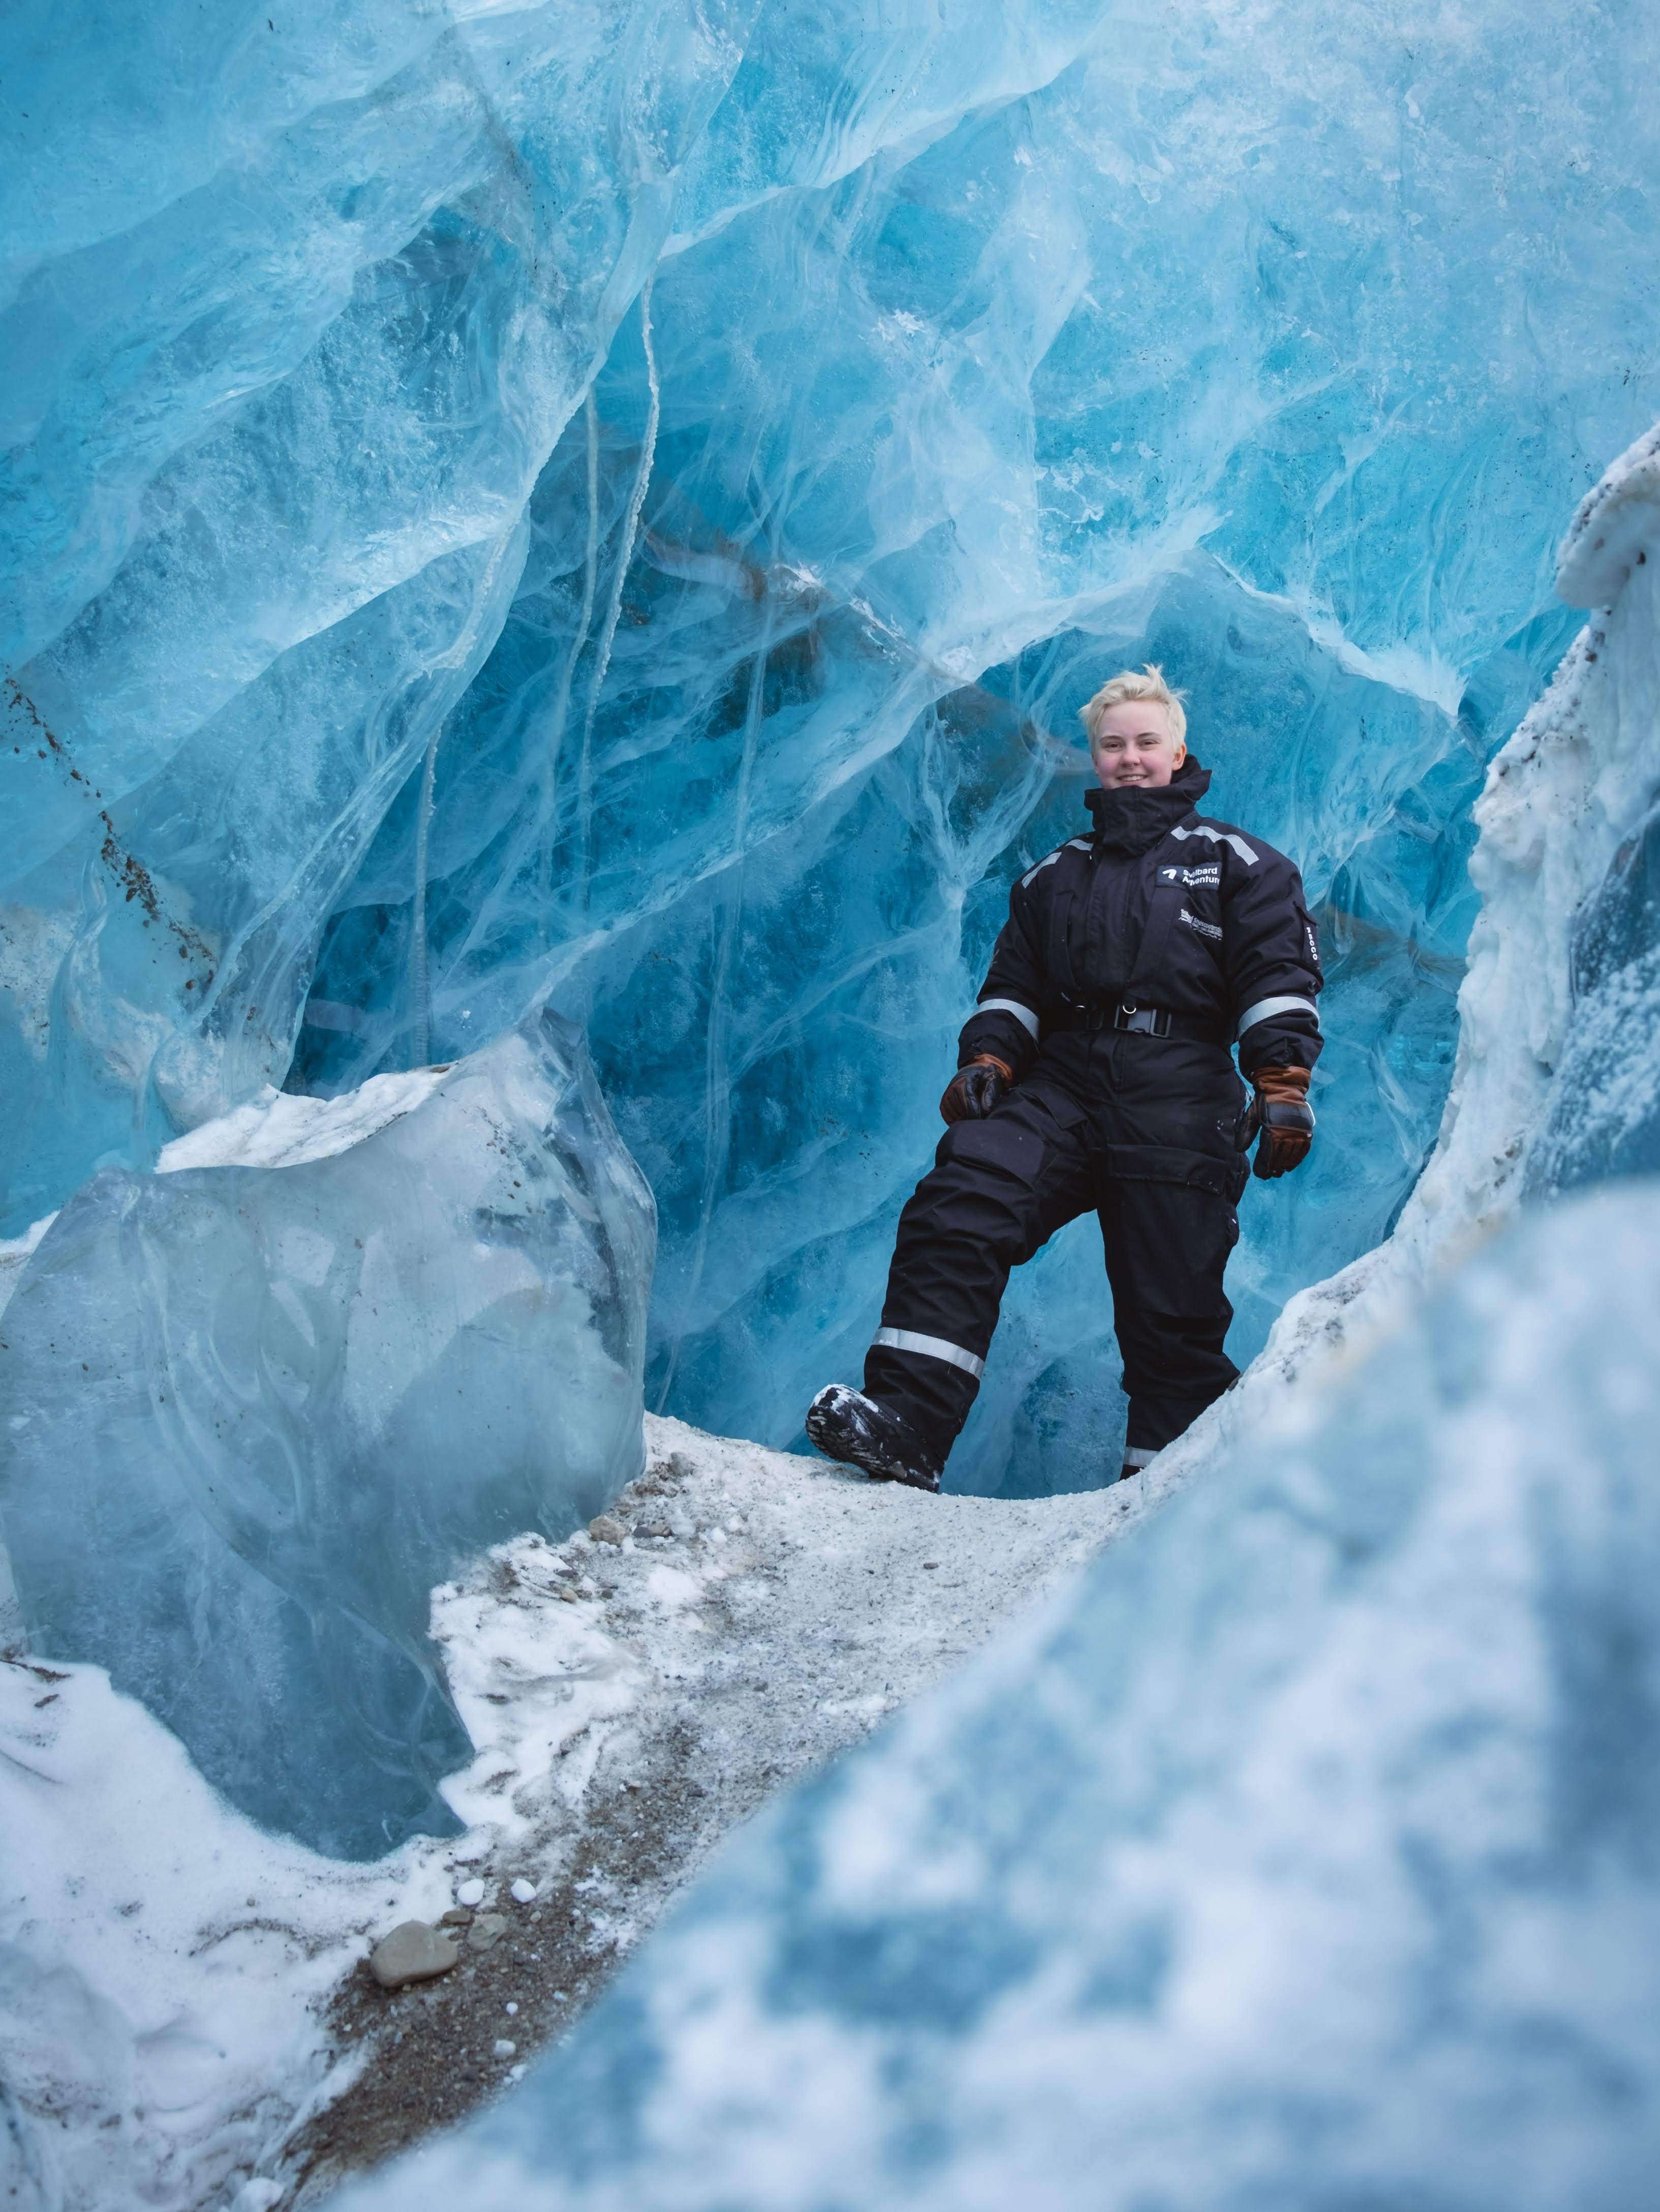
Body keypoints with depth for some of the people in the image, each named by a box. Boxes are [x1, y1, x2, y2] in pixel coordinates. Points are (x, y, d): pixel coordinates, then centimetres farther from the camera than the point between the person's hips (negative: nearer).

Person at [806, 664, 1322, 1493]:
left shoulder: (1234, 861, 14)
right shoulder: (1057, 874, 26)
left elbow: (1279, 978, 5)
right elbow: (1013, 986, 25)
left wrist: (1281, 1087, -8)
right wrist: (986, 1060, 5)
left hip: (1177, 1101, -2)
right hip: (1060, 1085, 3)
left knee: (1172, 1310, -4)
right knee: (955, 1208, -24)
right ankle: (905, 1425, -33)